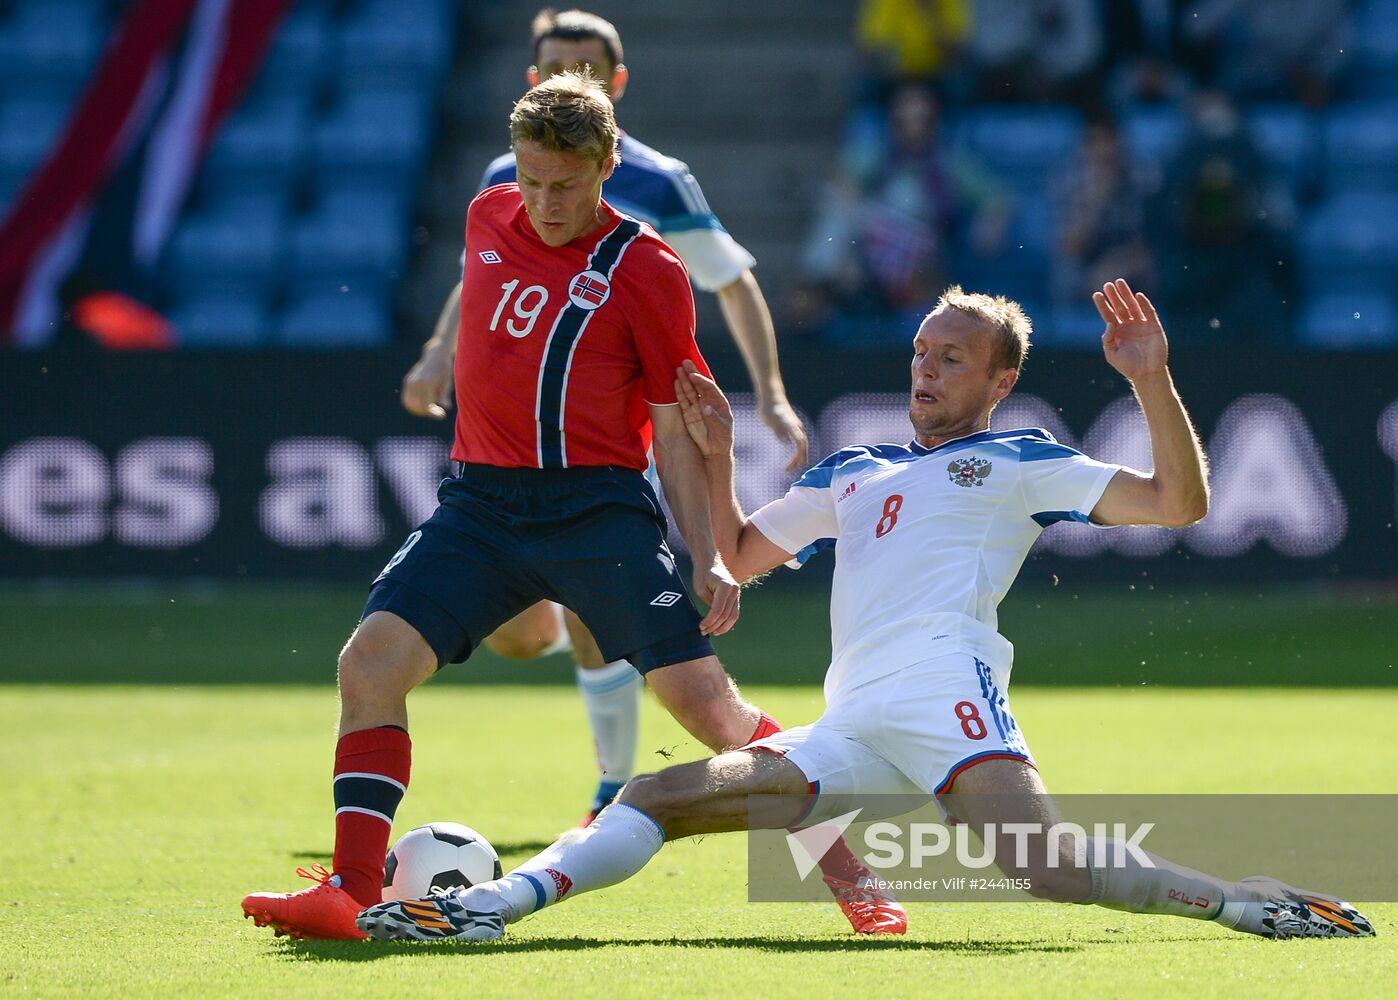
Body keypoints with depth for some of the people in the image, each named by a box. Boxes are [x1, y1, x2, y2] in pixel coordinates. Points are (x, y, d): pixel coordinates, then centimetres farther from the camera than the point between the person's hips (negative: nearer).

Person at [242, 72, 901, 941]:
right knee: (371, 662, -12)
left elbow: (676, 431, -1)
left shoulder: (645, 271, -5)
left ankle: (851, 875, -2)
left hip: (598, 507, -4)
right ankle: (353, 894, -9)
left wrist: (711, 559, -7)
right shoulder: (489, 218, 9)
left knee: (703, 697, -12)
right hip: (480, 501, 5)